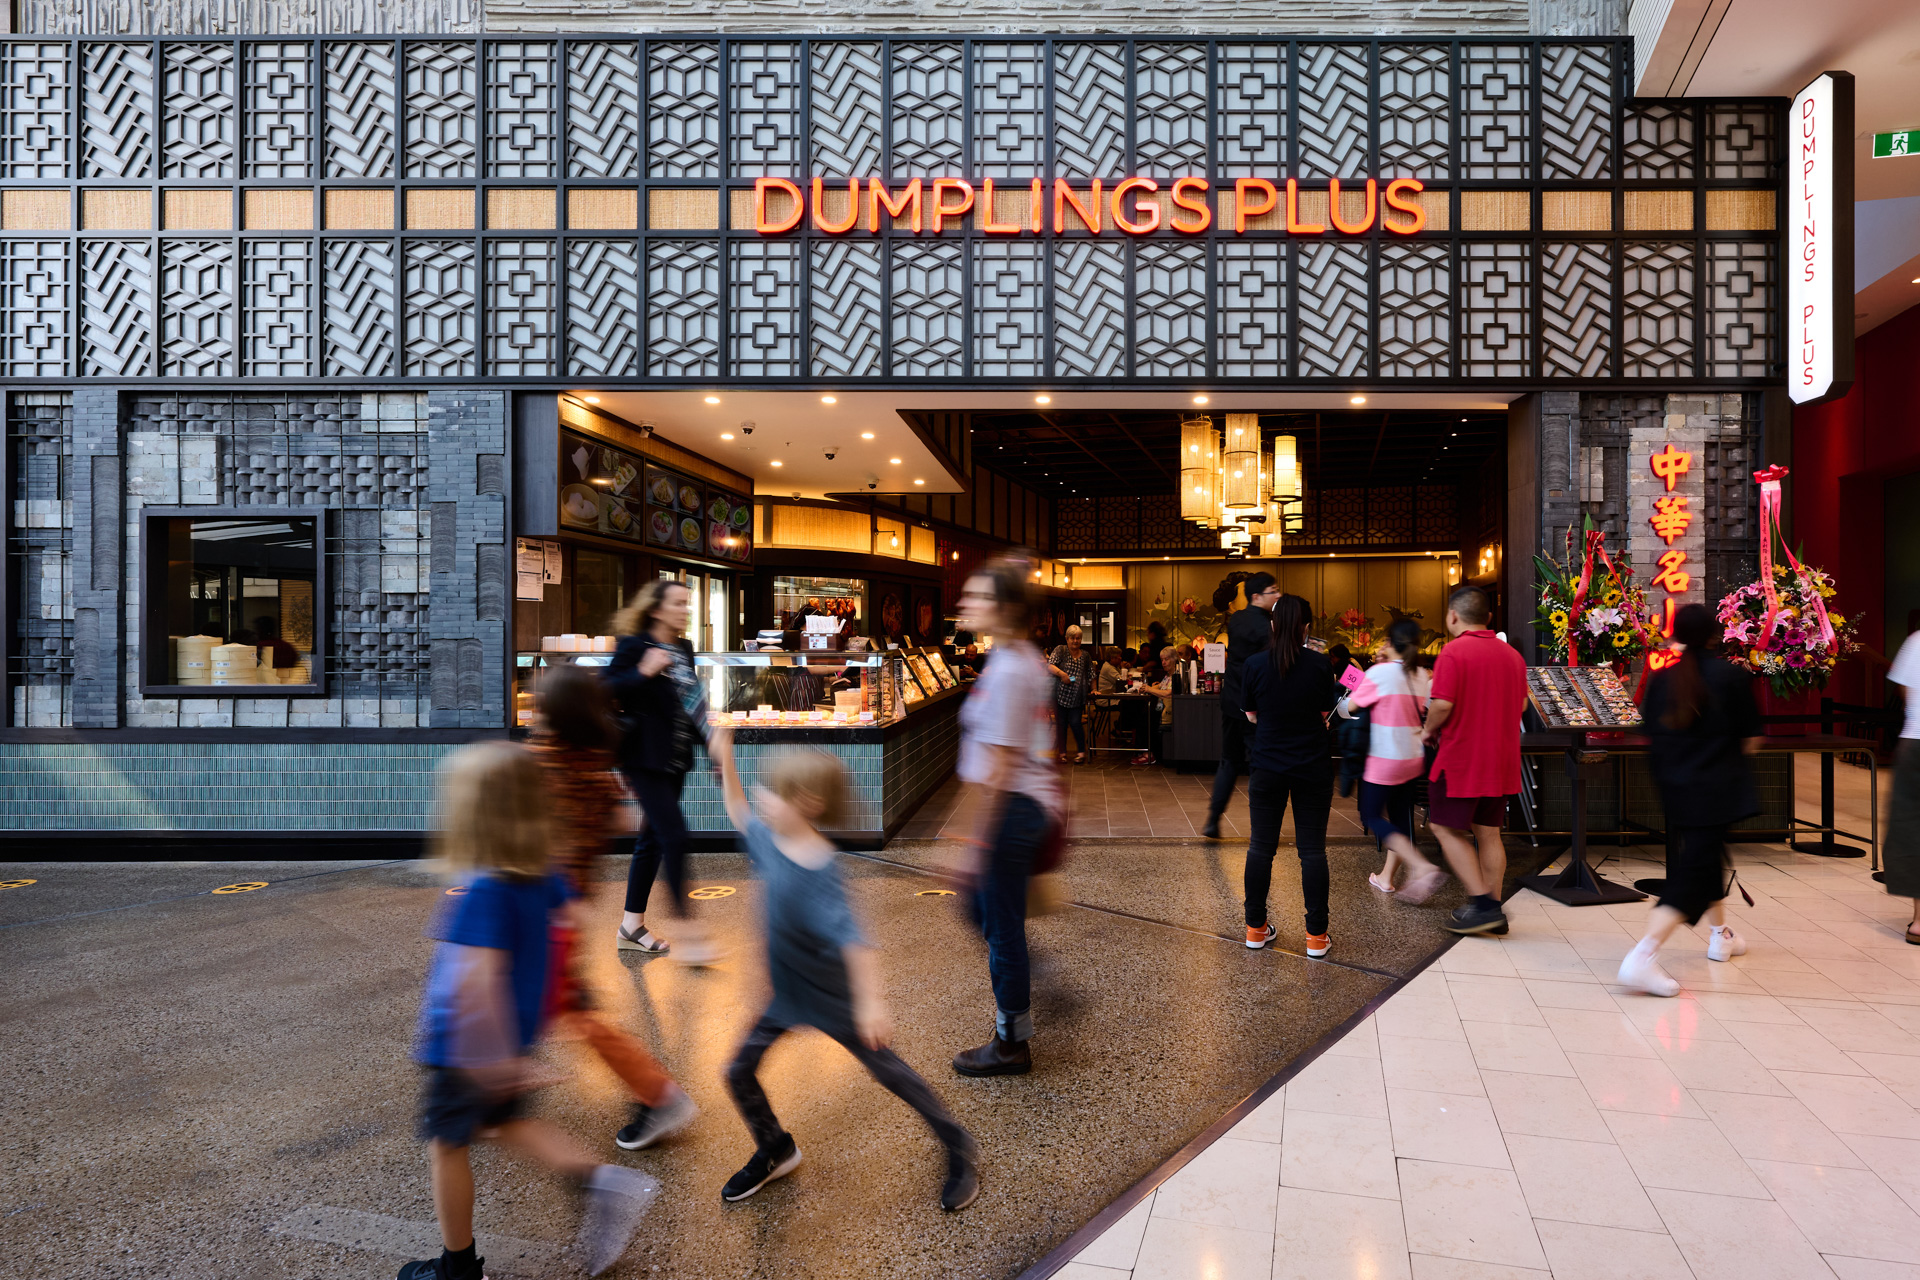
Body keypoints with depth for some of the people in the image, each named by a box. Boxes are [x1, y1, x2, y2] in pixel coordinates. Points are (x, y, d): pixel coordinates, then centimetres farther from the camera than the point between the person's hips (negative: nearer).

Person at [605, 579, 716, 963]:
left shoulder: (684, 650, 13)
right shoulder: (633, 646, -9)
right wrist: (644, 672, -24)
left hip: (675, 759, 8)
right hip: (645, 758, -8)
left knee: (654, 838, 12)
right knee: (674, 834, -12)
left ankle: (632, 925, 23)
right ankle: (688, 932, -7)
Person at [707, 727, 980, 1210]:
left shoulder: (817, 872, -34)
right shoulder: (770, 841, -8)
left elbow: (852, 939, -38)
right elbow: (739, 814, 12)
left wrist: (870, 1003, -40)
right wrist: (724, 758, 7)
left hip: (831, 998, -7)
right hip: (787, 993, 8)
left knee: (888, 1071, 6)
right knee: (740, 1071, 9)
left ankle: (960, 1151, 25)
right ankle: (776, 1151, 36)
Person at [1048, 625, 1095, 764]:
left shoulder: (1086, 655, 13)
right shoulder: (1060, 650, 2)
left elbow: (1091, 674, 20)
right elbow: (1049, 666, -11)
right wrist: (1061, 673, -25)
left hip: (1077, 697, 1)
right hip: (1060, 694, -1)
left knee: (1075, 723, -6)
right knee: (1061, 724, 3)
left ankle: (1082, 752, 7)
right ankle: (1062, 752, 13)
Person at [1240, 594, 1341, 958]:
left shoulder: (1254, 665, -7)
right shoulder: (1320, 664, -8)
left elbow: (1251, 715, 3)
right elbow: (1325, 713, 2)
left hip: (1268, 767, 0)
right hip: (1312, 767, 0)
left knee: (1261, 847, 9)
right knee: (1312, 849, 6)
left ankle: (1256, 928, 17)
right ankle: (1317, 935, 11)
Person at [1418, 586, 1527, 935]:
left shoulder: (1454, 652, -15)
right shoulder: (1512, 654, 9)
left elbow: (1442, 705, -21)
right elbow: (1521, 704, 16)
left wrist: (1428, 731, -3)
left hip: (1461, 759, -7)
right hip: (1501, 760, 7)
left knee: (1448, 829, 4)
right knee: (1488, 834, 13)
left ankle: (1482, 904, -3)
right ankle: (1493, 911, 17)